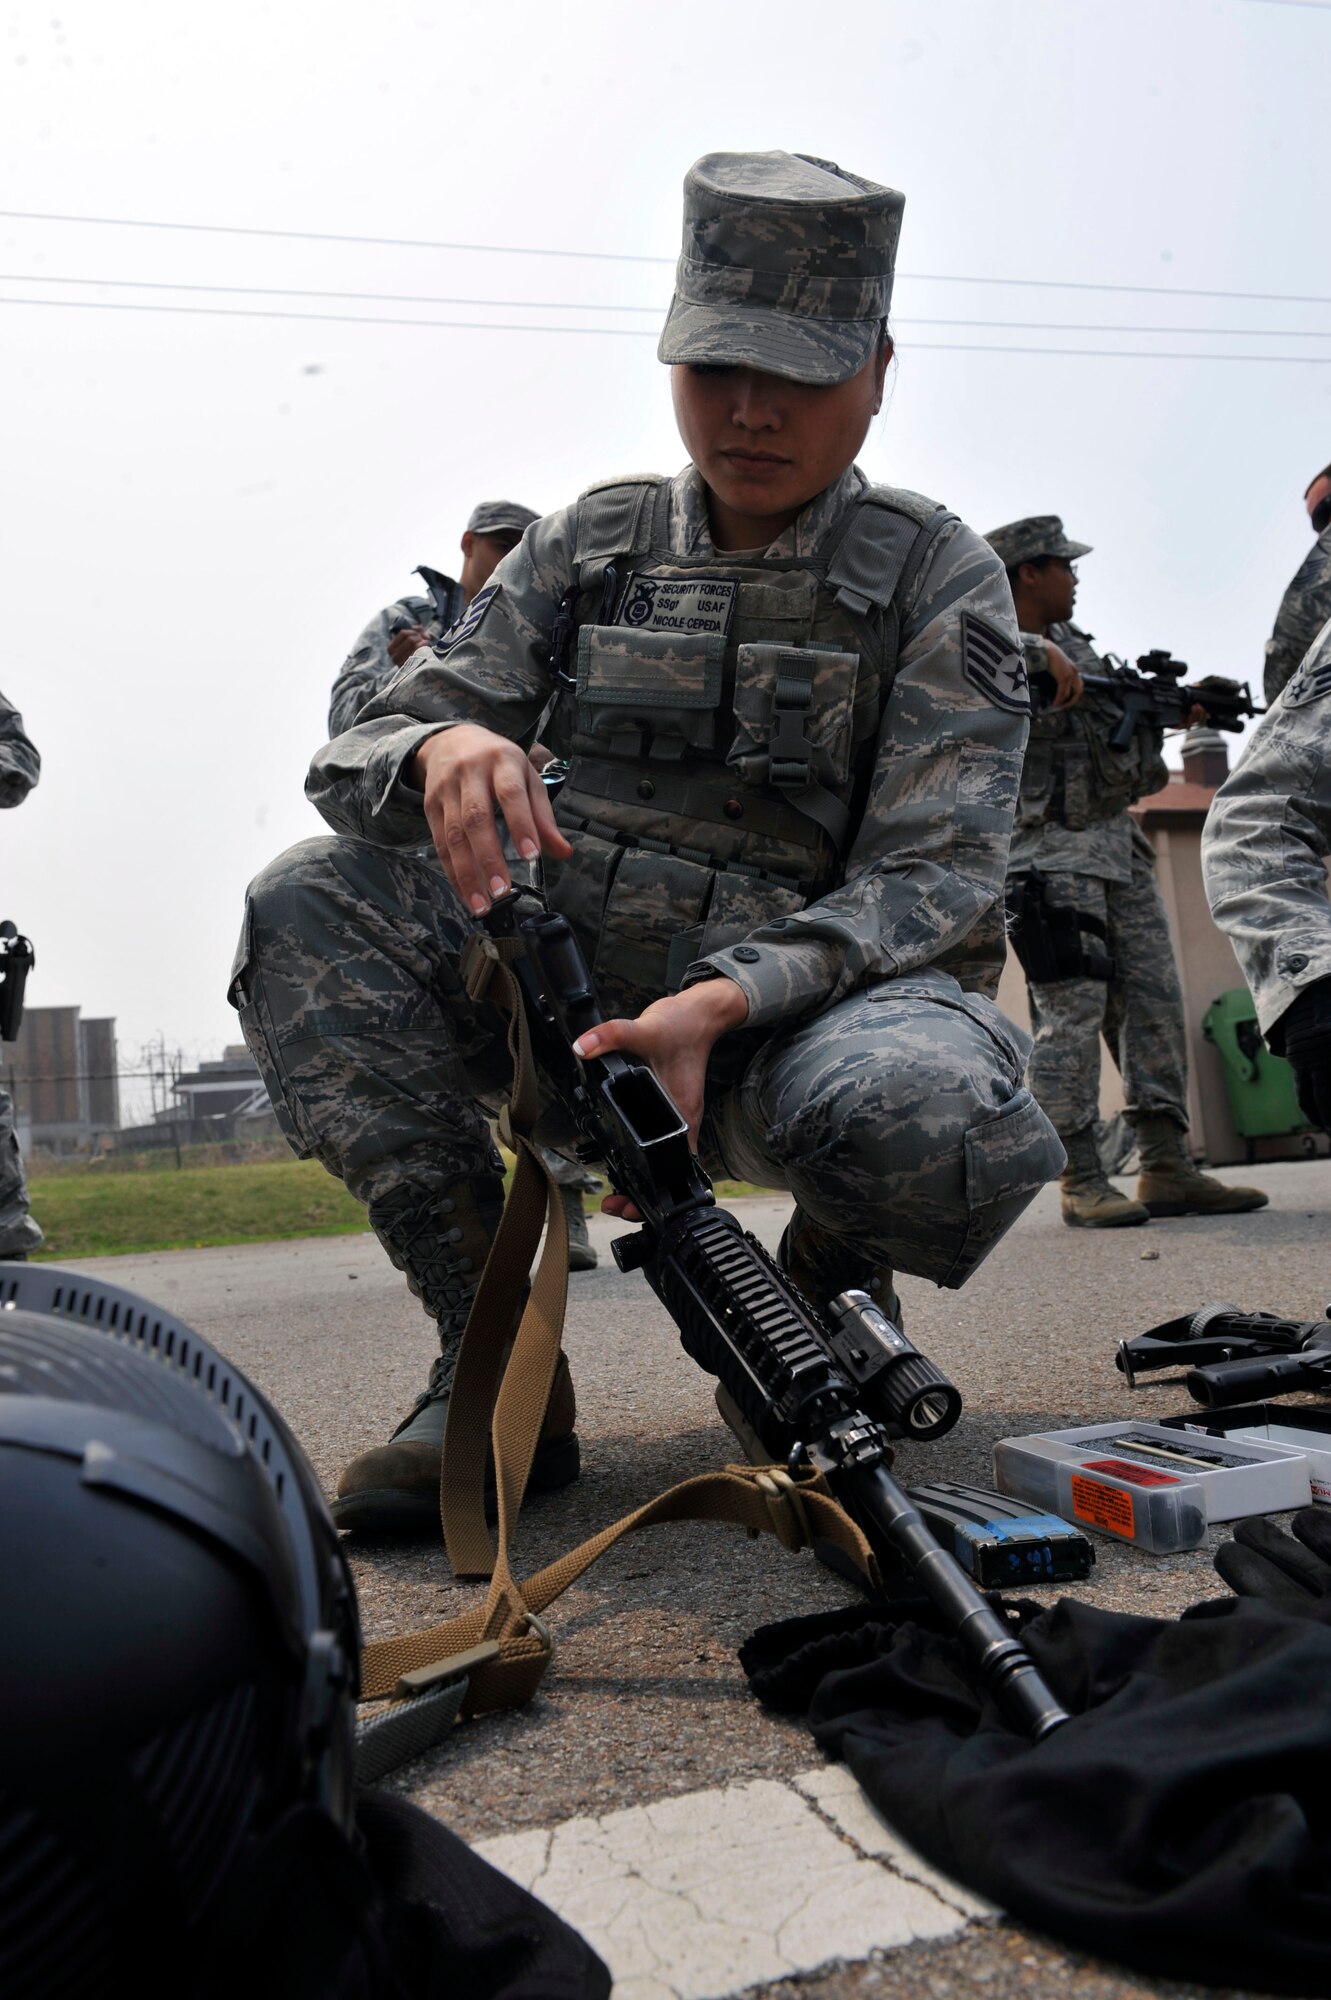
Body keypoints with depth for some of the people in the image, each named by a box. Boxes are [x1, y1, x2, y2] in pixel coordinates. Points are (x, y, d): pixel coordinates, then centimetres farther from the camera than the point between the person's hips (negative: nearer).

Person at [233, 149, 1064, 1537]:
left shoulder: (939, 578, -1)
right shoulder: (590, 544, 7)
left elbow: (930, 882, -11)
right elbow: (361, 752, 1)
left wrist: (721, 1003, -30)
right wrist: (442, 748, -26)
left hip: (801, 1002, -2)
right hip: (575, 982, 3)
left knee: (929, 1112, -38)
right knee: (308, 906, -19)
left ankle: (827, 1285, 2)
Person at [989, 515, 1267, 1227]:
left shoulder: (1075, 642, 21)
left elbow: (1122, 712, 30)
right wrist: (1041, 651, -28)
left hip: (1120, 847, 9)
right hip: (1051, 853, -8)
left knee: (1154, 1003, 4)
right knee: (1072, 1010, -11)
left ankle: (1168, 1170, 8)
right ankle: (1081, 1182, -7)